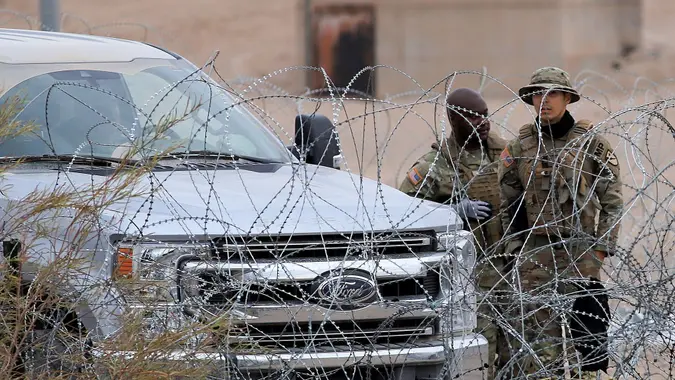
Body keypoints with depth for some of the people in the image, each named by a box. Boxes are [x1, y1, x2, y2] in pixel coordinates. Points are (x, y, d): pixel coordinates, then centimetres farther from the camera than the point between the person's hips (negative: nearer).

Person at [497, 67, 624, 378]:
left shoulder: (593, 144, 3)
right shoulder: (518, 148, 9)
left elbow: (612, 202, 3)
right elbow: (506, 204, 14)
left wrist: (601, 247, -5)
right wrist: (515, 249, 7)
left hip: (581, 252, -2)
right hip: (535, 254, 2)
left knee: (587, 327, -5)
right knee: (536, 328, -1)